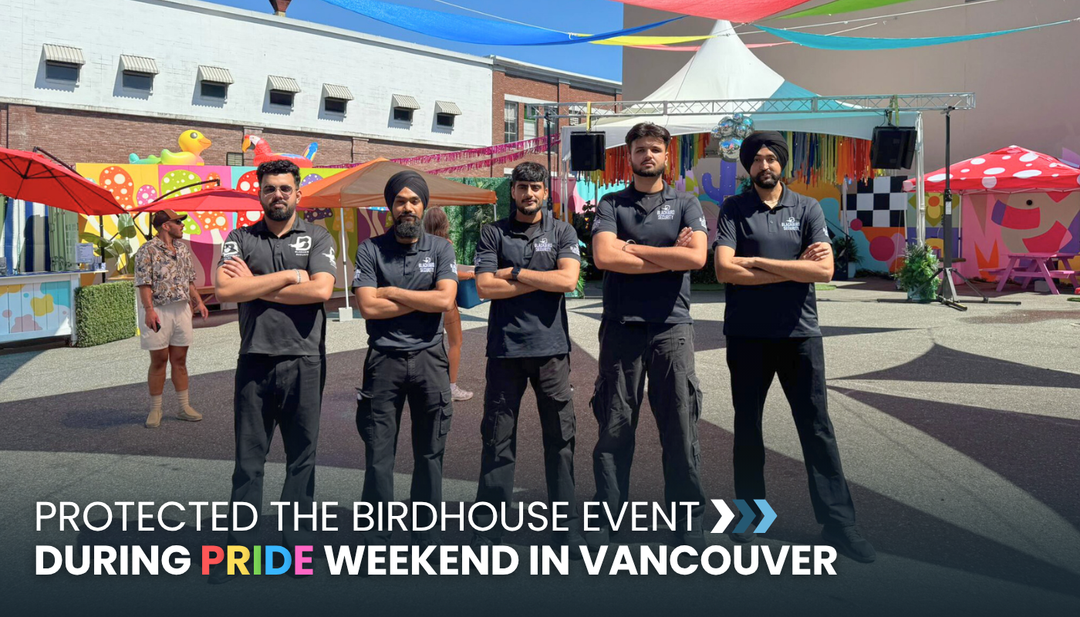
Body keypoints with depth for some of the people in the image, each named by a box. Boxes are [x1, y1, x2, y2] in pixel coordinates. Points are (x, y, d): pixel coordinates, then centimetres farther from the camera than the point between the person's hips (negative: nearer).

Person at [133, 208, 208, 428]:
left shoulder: (183, 249, 11)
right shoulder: (147, 250, -9)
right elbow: (144, 283, -15)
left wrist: (198, 301, 9)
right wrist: (149, 310, -24)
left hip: (182, 309, 6)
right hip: (158, 310, -6)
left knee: (179, 360, 11)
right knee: (159, 361, 2)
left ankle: (184, 407, 17)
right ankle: (155, 410, 13)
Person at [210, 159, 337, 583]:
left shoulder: (317, 238, 5)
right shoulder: (240, 239, 7)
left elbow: (321, 290, -13)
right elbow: (223, 290, -10)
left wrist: (254, 286, -8)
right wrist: (288, 276, -9)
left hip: (304, 363, 0)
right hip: (255, 362, 1)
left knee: (302, 458, 8)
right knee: (248, 460, 6)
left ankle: (298, 545, 19)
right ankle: (238, 549, 15)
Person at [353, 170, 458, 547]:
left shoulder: (440, 248, 6)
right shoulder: (370, 250, 2)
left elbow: (446, 300, -9)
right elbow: (368, 307, -10)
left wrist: (392, 292, -8)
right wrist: (423, 300, -7)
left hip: (429, 357, 1)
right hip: (384, 360, -1)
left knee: (429, 453, 8)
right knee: (378, 455, 1)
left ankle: (427, 537, 19)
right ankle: (377, 540, 11)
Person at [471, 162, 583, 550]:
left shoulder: (562, 233, 8)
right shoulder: (493, 234, 7)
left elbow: (568, 280, -9)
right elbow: (485, 287, -6)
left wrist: (514, 273, -6)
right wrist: (541, 280, -7)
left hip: (551, 347, 0)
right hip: (504, 347, 0)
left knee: (560, 438, 4)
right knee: (497, 439, 3)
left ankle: (568, 531, 14)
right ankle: (488, 530, 12)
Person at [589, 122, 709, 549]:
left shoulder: (686, 205, 9)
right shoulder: (611, 205, 8)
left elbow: (696, 257, -9)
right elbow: (603, 257, -11)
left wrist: (633, 248, -6)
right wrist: (670, 255, -7)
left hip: (672, 327, 0)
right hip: (620, 326, 0)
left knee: (680, 428, 2)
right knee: (614, 427, 4)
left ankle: (689, 522, 13)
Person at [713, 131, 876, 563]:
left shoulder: (807, 209, 5)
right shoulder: (733, 210, 2)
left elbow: (824, 270, -8)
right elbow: (724, 270, -13)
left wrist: (757, 261, -12)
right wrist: (794, 268, -11)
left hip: (800, 333, 1)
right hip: (747, 335, 0)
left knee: (817, 427, 3)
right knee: (747, 427, 10)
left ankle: (838, 523, 9)